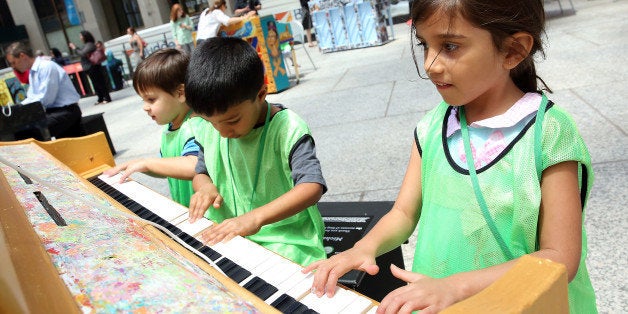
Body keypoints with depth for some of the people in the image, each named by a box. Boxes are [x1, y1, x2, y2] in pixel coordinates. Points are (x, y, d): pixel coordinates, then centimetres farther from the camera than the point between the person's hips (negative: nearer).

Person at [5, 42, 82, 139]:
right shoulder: (32, 72, 14)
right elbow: (32, 98, 20)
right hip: (51, 111, 9)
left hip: (66, 111, -9)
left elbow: (45, 99, -18)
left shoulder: (47, 67, -13)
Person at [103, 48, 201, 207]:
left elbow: (193, 167, -36)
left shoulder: (194, 127, -17)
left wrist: (146, 163, -23)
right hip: (181, 212, 8)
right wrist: (136, 167, 10)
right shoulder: (168, 128, 12)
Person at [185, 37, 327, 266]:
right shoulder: (209, 130, 1)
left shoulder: (287, 129, -17)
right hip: (224, 234, 6)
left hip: (284, 238, -5)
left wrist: (255, 217, -38)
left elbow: (312, 186, -27)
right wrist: (205, 186, -9)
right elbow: (201, 172, 16)